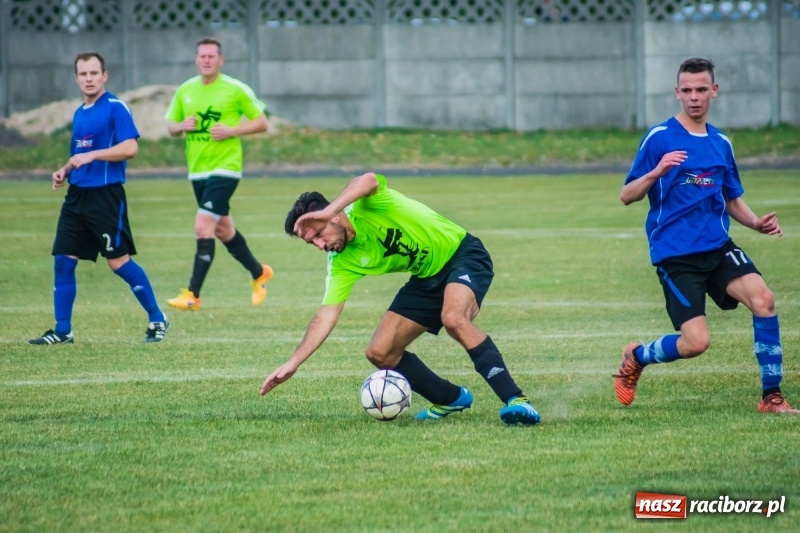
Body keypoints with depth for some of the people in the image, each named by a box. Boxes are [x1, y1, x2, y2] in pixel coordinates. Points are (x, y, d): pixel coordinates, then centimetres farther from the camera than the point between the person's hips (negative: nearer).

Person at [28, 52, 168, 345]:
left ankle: (157, 320, 9)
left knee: (118, 261, -5)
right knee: (63, 260, 2)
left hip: (106, 196, -8)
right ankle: (62, 330, 8)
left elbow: (130, 148, -19)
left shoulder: (116, 108, -9)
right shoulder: (79, 113, 15)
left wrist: (91, 156, -22)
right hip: (77, 195, 8)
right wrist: (65, 171, 8)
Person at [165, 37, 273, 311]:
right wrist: (182, 126, -7)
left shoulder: (235, 90, -7)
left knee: (203, 227, -15)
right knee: (223, 230, 17)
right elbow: (171, 126, 17)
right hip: (197, 171, 6)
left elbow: (262, 123, -3)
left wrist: (231, 131, -16)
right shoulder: (185, 91, 8)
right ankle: (259, 273, 38)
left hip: (224, 168, -6)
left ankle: (193, 295, -13)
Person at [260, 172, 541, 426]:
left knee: (453, 319, -37)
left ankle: (515, 400, -37)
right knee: (379, 353, -1)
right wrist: (293, 363, -17)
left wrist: (326, 213, -57)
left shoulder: (366, 206, -24)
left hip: (463, 255, -8)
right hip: (426, 279, 8)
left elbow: (368, 181, -48)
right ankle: (452, 398, 18)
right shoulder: (342, 263, -7)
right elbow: (326, 316, -8)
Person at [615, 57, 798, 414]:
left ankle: (771, 396, -12)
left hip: (718, 247, 5)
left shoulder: (721, 143, 13)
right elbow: (627, 196, -6)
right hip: (675, 253, -5)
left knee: (762, 297, -22)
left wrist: (757, 222, 3)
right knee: (696, 342, -14)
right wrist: (655, 173, -25)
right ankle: (636, 357, 19)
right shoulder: (659, 138, -4)